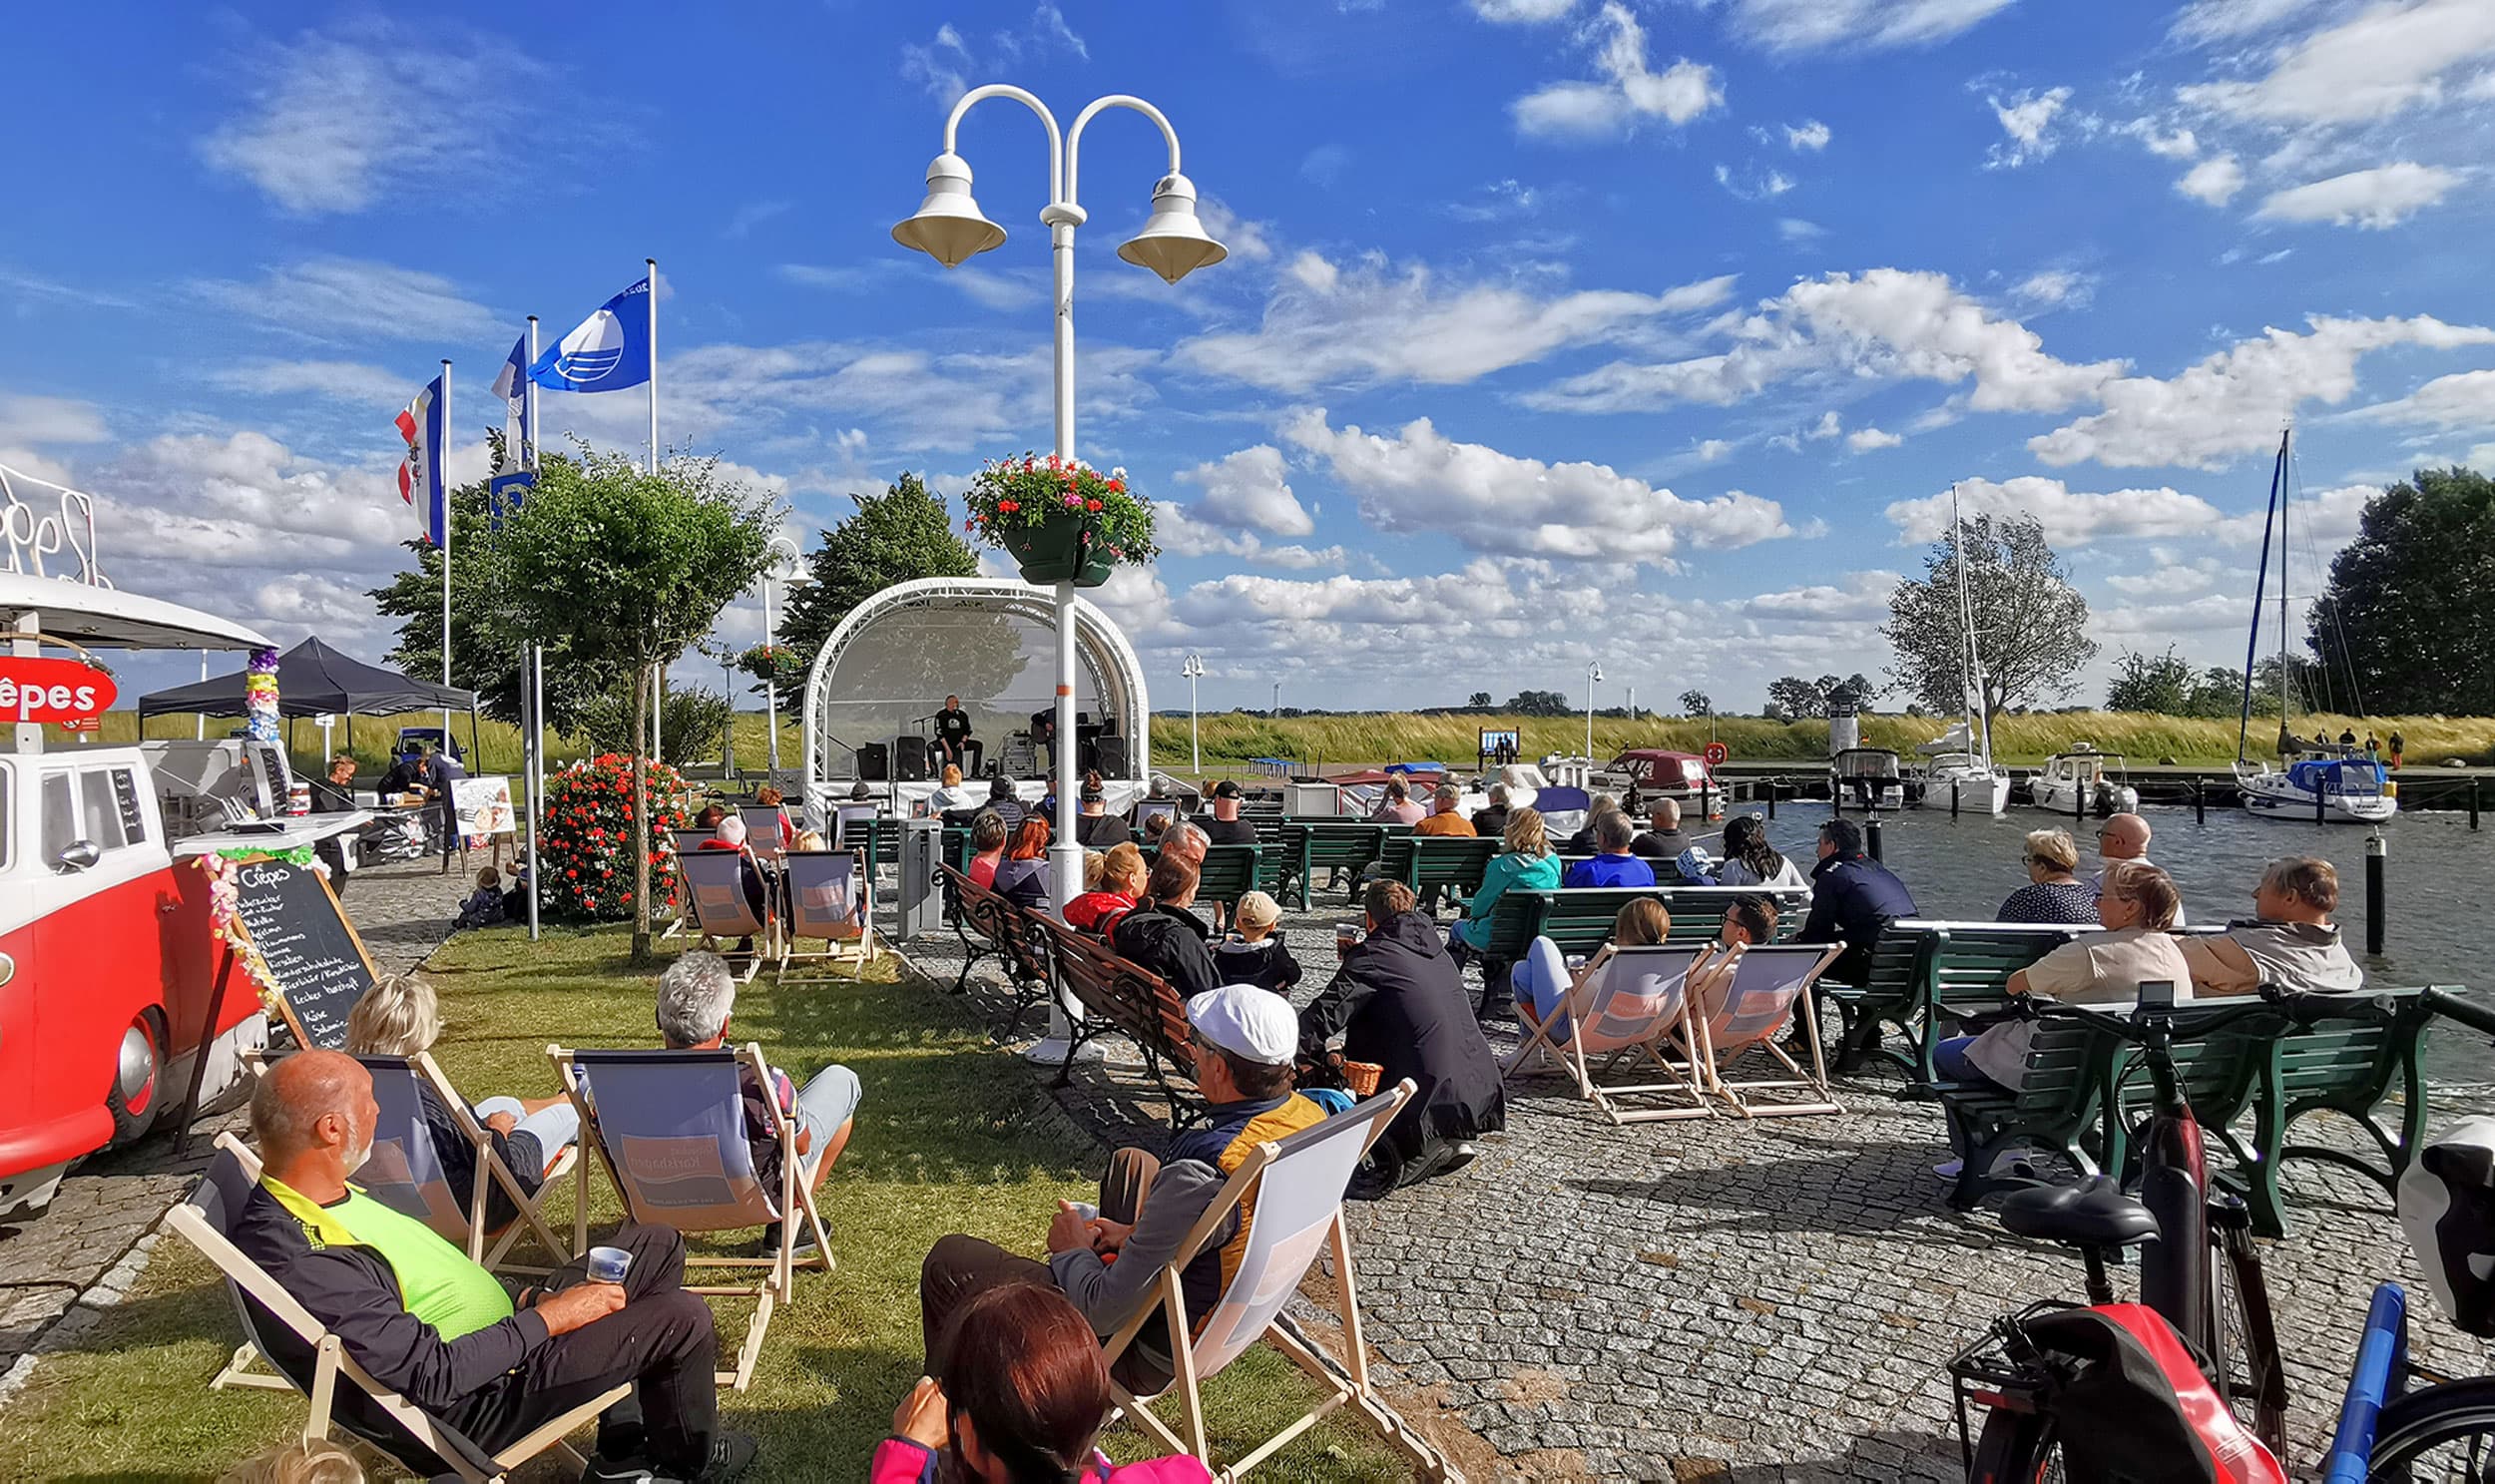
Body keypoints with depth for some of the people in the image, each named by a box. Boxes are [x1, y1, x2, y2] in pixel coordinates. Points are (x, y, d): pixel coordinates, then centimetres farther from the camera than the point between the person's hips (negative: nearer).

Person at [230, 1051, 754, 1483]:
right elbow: (433, 1373, -29)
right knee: (683, 1319, -13)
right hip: (473, 1405, -10)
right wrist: (549, 1318, -19)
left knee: (657, 1246, 9)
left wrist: (524, 1302, 3)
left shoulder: (317, 1193, -1)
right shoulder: (303, 1265, -33)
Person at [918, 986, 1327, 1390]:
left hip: (1155, 1359, -8)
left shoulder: (1198, 1177, -37)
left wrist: (1072, 1251, -6)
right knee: (1129, 1164, 28)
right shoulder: (1312, 1115, -13)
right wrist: (1139, 1235, 8)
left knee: (950, 1259, 8)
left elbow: (1105, 1313, -27)